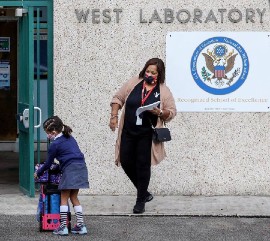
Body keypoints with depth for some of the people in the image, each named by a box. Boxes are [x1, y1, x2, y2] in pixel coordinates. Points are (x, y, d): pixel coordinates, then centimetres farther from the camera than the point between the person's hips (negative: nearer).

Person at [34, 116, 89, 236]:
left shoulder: (54, 145, -2)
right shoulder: (70, 138, 19)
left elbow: (48, 163, 6)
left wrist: (38, 173, 22)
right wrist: (58, 166, 37)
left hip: (70, 169, -7)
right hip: (81, 167, 7)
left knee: (64, 198, 1)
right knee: (74, 197, 14)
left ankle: (63, 226, -3)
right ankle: (80, 225, 11)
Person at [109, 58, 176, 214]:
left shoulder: (164, 91, -2)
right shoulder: (133, 83, 2)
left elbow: (172, 112, 2)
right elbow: (118, 98, 9)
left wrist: (159, 113, -18)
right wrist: (114, 116, -2)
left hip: (147, 135, -3)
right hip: (128, 132, 3)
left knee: (143, 166, -2)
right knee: (126, 162, 2)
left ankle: (141, 201, 10)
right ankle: (144, 192, 22)